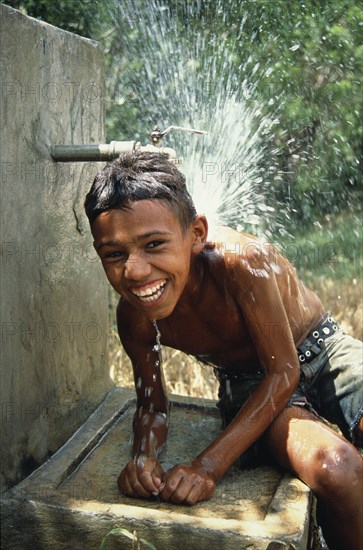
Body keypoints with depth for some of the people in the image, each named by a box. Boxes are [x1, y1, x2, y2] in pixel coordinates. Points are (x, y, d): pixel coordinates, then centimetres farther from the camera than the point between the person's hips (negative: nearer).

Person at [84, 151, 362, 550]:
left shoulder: (243, 261, -33)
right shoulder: (134, 315, -19)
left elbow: (283, 371, -25)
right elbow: (152, 406, -3)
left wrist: (208, 465, -32)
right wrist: (144, 457, -27)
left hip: (322, 352, -1)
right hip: (251, 385, 1)